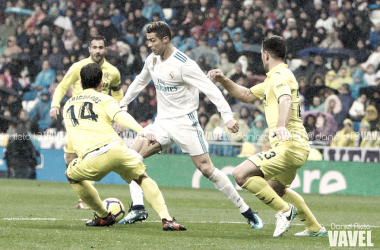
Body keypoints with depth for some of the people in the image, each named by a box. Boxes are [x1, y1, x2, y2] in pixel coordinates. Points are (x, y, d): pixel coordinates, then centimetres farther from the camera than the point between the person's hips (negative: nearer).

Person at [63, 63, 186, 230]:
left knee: (72, 175, 32)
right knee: (143, 179, 21)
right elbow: (119, 116, -9)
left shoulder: (68, 105, 26)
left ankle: (104, 216, 33)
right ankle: (167, 219, 3)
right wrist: (142, 131, -22)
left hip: (93, 159, 1)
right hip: (116, 149, -1)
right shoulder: (104, 99, 13)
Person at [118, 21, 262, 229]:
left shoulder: (184, 65, -18)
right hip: (162, 123, 7)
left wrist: (227, 117, -28)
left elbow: (211, 90, -20)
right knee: (133, 153, -11)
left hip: (185, 124, -7)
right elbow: (140, 81, 26)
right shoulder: (152, 60, 5)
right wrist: (123, 103, 32)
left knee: (206, 168, -10)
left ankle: (247, 213, -1)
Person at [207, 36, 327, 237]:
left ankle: (284, 210, -14)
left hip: (289, 145, -11)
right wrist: (223, 80, 15)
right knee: (275, 189, 32)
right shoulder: (274, 77, 21)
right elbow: (247, 96, 28)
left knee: (241, 174, -20)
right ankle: (315, 228, 36)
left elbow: (286, 101, -33)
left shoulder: (279, 76, -12)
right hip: (296, 146, 11)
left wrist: (281, 126, -51)